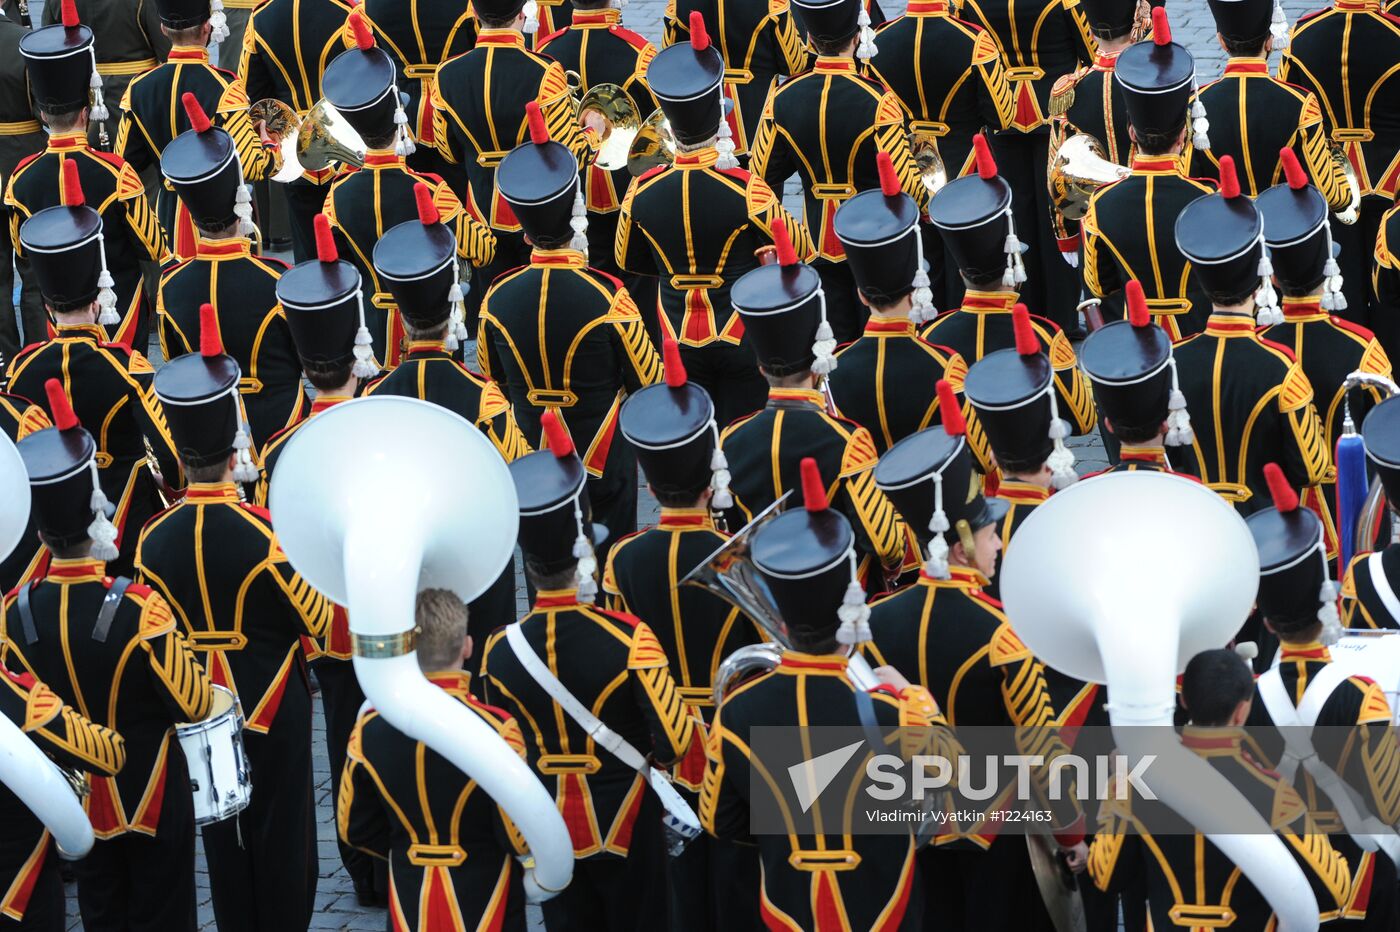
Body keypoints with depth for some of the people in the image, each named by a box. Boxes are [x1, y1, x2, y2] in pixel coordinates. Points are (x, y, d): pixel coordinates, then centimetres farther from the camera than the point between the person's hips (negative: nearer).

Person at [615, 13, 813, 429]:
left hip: (679, 342, 3)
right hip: (745, 342, -2)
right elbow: (800, 250, -7)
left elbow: (630, 262, 6)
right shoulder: (747, 191, -23)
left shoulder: (642, 194, -13)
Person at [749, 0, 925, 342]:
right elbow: (904, 183, -18)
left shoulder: (782, 99, -9)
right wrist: (928, 202, 3)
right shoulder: (877, 101, -21)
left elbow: (760, 177, -1)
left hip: (819, 242, 3)